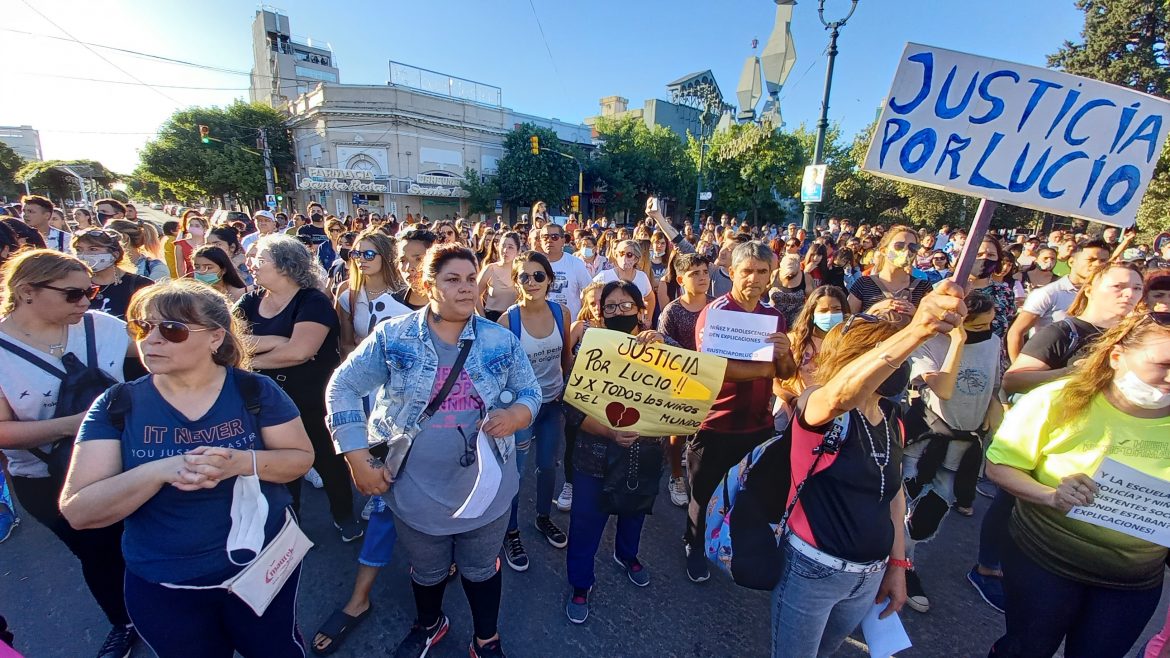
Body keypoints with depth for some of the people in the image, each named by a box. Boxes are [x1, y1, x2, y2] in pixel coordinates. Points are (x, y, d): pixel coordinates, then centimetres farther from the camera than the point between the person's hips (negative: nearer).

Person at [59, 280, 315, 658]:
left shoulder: (255, 390, -11)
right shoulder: (116, 406, -9)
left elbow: (302, 457, -8)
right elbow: (77, 512, -12)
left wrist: (243, 462, -27)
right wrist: (159, 471, -30)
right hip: (161, 585, 1)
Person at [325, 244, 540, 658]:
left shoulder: (501, 340, -6)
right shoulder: (392, 337, -10)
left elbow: (531, 392, 0)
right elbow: (343, 388, -4)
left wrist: (514, 415, -23)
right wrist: (358, 459, -8)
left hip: (485, 486, 0)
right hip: (417, 490, 0)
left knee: (481, 569, 21)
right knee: (427, 571, 26)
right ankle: (428, 624, 59)